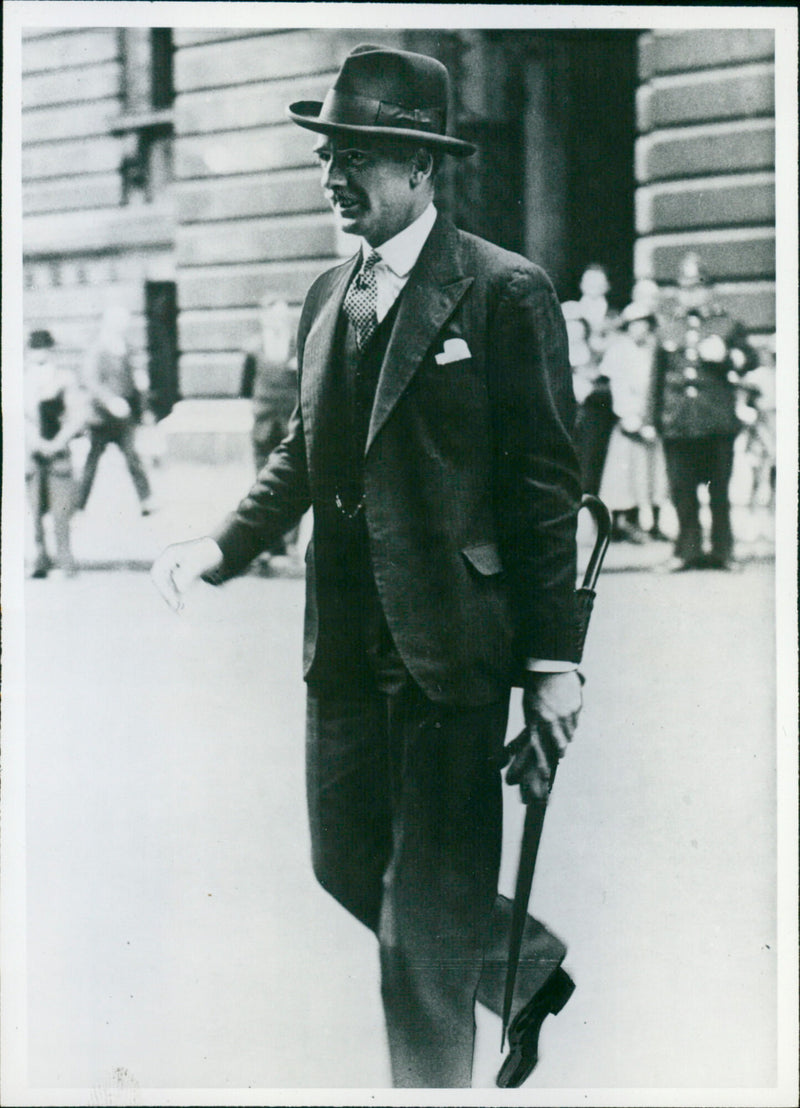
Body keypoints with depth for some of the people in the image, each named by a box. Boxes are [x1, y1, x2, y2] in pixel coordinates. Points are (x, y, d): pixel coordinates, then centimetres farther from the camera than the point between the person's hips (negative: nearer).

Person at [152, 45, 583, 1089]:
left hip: (451, 644, -7)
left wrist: (552, 660, -12)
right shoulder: (328, 295, 11)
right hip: (345, 644, 7)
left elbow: (546, 484, -9)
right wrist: (222, 547, 4)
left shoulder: (507, 293, -9)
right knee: (348, 866, 16)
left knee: (428, 908, 0)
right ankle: (529, 964, 40)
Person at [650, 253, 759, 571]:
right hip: (677, 424, 2)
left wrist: (724, 355, -13)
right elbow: (658, 375, 18)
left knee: (719, 489, 2)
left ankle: (722, 550, 11)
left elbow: (750, 359, 6)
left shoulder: (726, 324, 8)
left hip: (718, 422, -2)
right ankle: (688, 549, 12)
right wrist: (657, 416, 15)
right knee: (682, 489, 2)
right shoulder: (668, 328, 14)